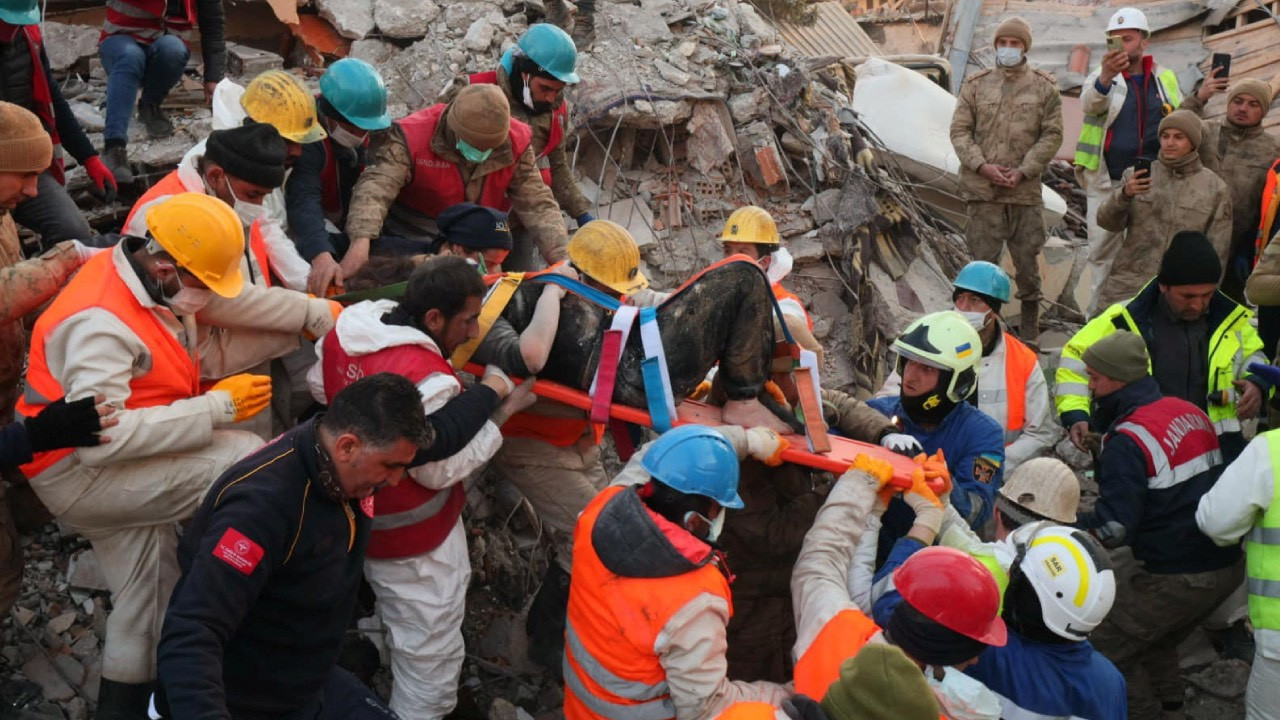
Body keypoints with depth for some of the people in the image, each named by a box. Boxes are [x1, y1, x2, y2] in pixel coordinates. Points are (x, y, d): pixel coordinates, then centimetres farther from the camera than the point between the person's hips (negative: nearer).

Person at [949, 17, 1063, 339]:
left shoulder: (1045, 87, 4)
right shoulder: (976, 84, 5)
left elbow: (1052, 134, 1)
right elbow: (959, 130, 3)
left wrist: (1024, 170, -10)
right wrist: (981, 165, -10)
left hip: (1026, 189, 0)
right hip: (983, 189, 0)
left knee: (1027, 256, 7)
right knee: (983, 257, 4)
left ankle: (1030, 318, 22)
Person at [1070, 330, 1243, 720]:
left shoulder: (1127, 441, -20)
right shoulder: (1189, 411, 6)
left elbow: (1113, 528, -24)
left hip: (1179, 578, -9)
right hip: (1228, 565, 9)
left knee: (1108, 649, 3)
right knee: (1154, 639, 26)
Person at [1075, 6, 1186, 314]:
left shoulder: (1166, 79, 5)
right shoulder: (1100, 77, -3)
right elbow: (1090, 104, -28)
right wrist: (1106, 77, -46)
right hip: (1106, 182, -2)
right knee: (1102, 249, 4)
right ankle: (1099, 310, 14)